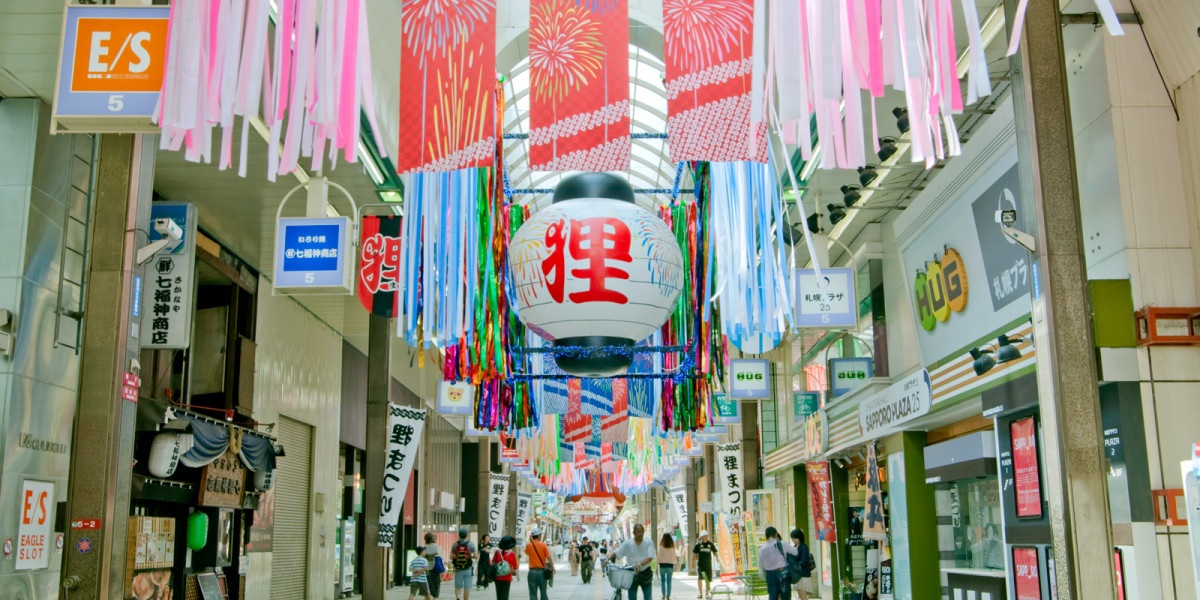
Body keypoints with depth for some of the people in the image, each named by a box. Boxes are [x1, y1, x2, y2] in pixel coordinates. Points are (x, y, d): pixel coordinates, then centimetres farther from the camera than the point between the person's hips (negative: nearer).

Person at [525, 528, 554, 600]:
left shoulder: (528, 546, 0)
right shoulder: (543, 545, -5)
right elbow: (549, 558, -9)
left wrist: (530, 541, 13)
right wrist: (553, 568, -2)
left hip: (532, 571, 1)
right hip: (542, 571, -1)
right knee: (543, 593, 12)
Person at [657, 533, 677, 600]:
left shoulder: (661, 546, -7)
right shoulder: (672, 547, 1)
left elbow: (659, 556, -8)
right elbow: (674, 557, 4)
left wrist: (657, 564, -1)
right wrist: (674, 566, 11)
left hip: (662, 565, -2)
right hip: (670, 565, 2)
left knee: (662, 580, 13)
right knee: (669, 581, 3)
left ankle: (663, 594, 9)